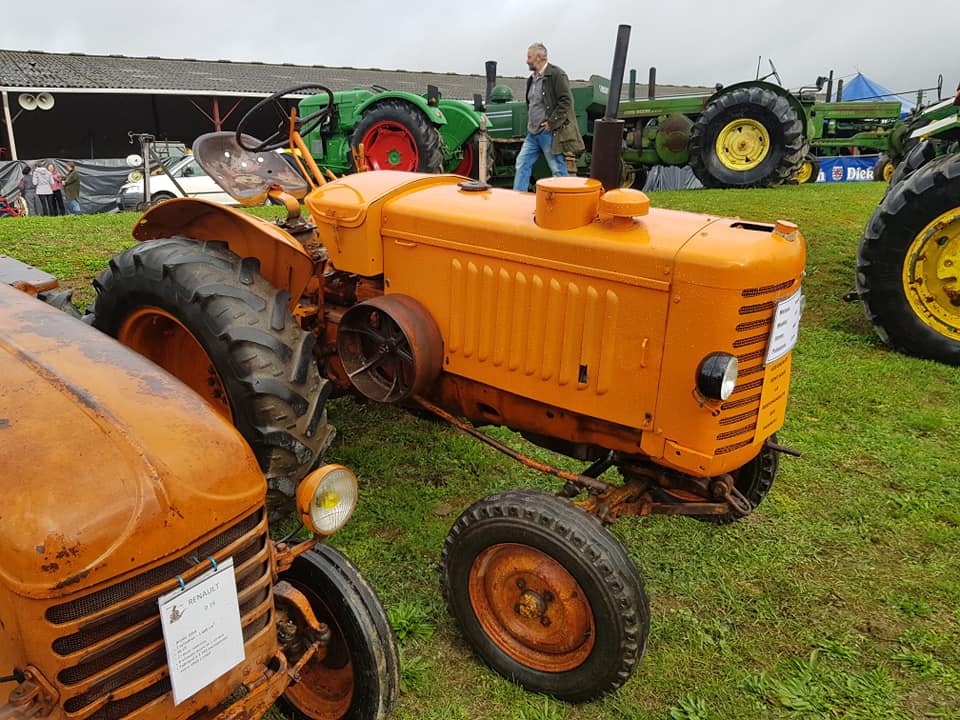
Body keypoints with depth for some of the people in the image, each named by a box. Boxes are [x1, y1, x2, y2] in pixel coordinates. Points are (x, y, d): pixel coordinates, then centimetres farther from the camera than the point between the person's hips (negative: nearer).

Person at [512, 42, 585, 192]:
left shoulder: (556, 75, -9)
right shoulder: (532, 79, 16)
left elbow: (566, 101, -16)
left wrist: (552, 123, -18)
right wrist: (530, 123, 16)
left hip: (549, 133, -8)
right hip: (532, 133, 8)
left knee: (558, 169, -1)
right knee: (522, 163, 5)